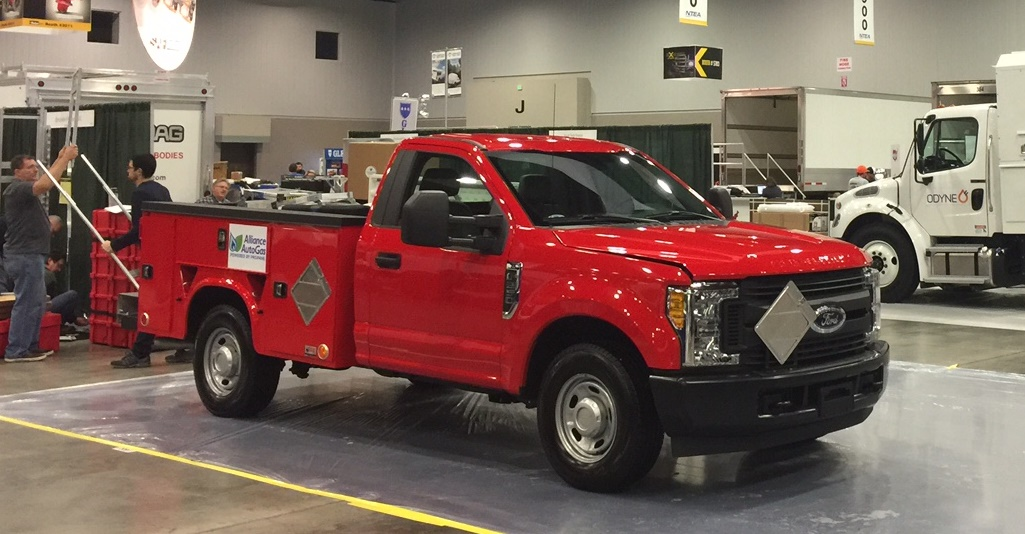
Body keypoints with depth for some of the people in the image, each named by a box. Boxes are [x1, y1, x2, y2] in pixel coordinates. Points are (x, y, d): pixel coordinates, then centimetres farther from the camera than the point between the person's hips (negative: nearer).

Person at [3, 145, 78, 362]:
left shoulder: (25, 189, 16)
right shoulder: (17, 188, -15)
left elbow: (46, 182, 21)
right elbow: (45, 185, -31)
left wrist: (62, 159, 9)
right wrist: (65, 158, -26)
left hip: (31, 255, 11)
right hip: (24, 256, -11)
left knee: (37, 302, 15)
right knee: (26, 302, -8)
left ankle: (30, 345, 22)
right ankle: (15, 351, -5)